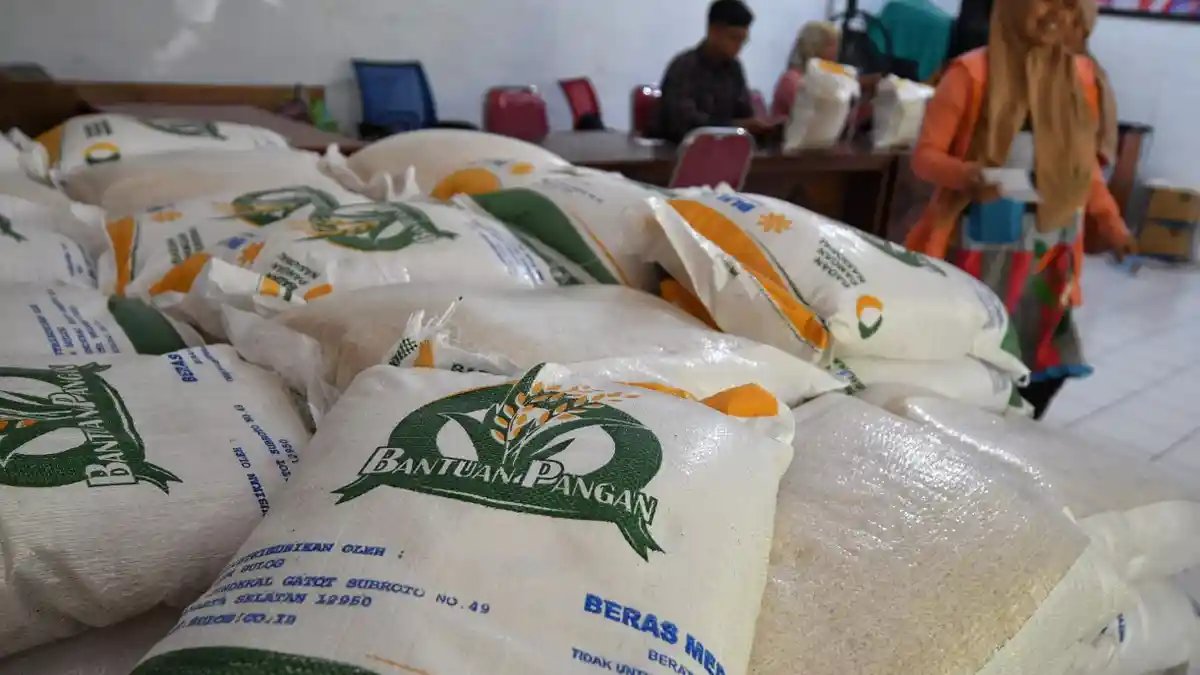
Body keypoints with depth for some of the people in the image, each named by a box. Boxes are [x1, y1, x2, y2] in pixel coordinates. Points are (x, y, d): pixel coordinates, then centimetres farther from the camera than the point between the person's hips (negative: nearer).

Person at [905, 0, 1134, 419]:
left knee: (1048, 364, 9)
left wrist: (1111, 222, 8)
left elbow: (1084, 161, 17)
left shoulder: (1081, 76, 8)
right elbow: (924, 155, -9)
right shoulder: (973, 72, -8)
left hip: (1048, 252, 6)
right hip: (980, 250, -5)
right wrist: (967, 174, -28)